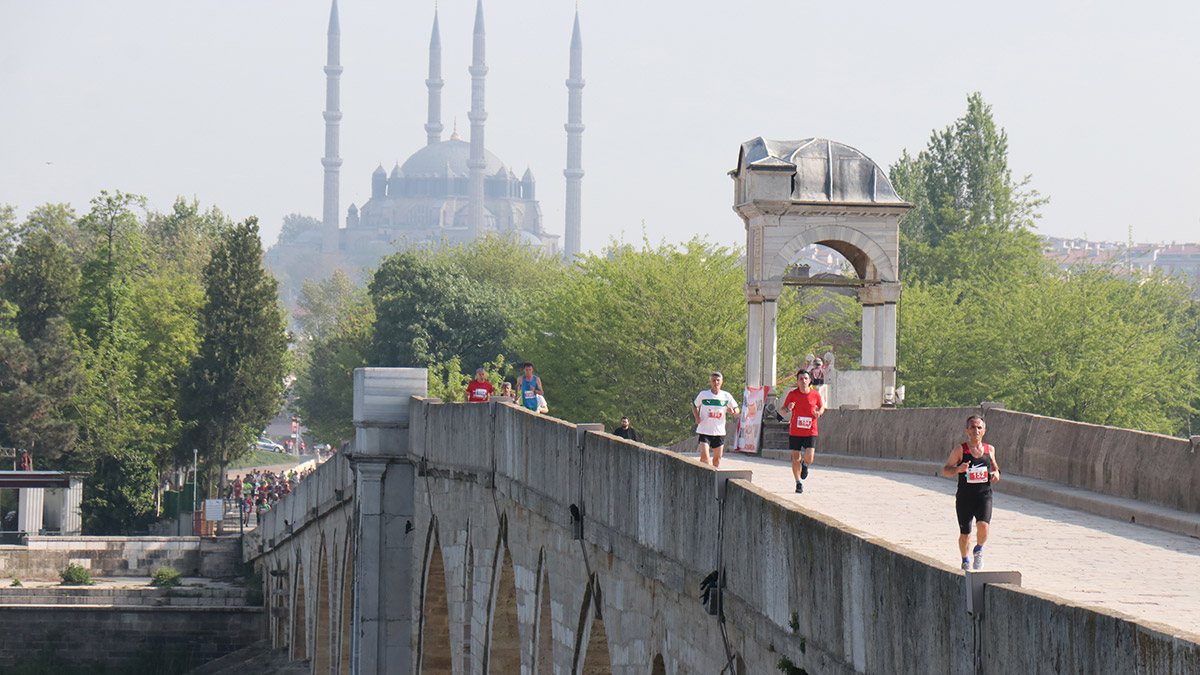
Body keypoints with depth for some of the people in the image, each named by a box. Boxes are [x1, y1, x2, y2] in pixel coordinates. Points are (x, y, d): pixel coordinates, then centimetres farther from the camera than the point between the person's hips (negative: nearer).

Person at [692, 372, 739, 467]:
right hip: (704, 431, -2)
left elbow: (736, 410, 10)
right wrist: (697, 417, -5)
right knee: (704, 456, -16)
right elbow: (694, 406, 14)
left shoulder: (726, 396, 1)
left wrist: (732, 411, -15)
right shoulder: (703, 394, -3)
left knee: (717, 458, 8)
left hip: (719, 432, 2)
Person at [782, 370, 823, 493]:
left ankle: (805, 465, 25)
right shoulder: (793, 394, -3)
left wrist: (819, 413, -6)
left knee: (808, 458, -13)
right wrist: (788, 408, -18)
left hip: (810, 432, 0)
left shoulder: (815, 394, -1)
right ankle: (799, 483, 21)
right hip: (795, 432, 0)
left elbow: (821, 407, 16)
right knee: (796, 458, 3)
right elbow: (783, 409, 5)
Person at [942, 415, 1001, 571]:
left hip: (984, 496, 1)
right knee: (965, 534, 6)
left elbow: (994, 465, 25)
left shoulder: (989, 450, 8)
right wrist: (958, 469, -20)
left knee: (983, 525, -23)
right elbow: (945, 470, 0)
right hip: (964, 497, -1)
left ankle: (979, 550, 7)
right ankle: (965, 560, 33)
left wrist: (996, 474, 2)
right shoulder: (960, 450, -2)